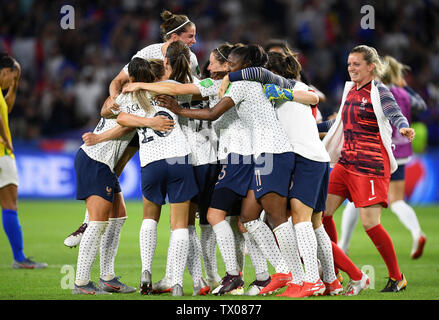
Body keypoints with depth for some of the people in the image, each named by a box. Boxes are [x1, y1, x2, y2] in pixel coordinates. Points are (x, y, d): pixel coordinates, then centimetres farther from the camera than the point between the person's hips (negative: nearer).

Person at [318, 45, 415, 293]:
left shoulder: (379, 92, -7)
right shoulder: (350, 90, 14)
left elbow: (395, 114, -24)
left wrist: (403, 127, -47)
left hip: (372, 166, -8)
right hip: (345, 163, 8)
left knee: (370, 223, -12)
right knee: (322, 213, 0)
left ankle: (397, 278, 5)